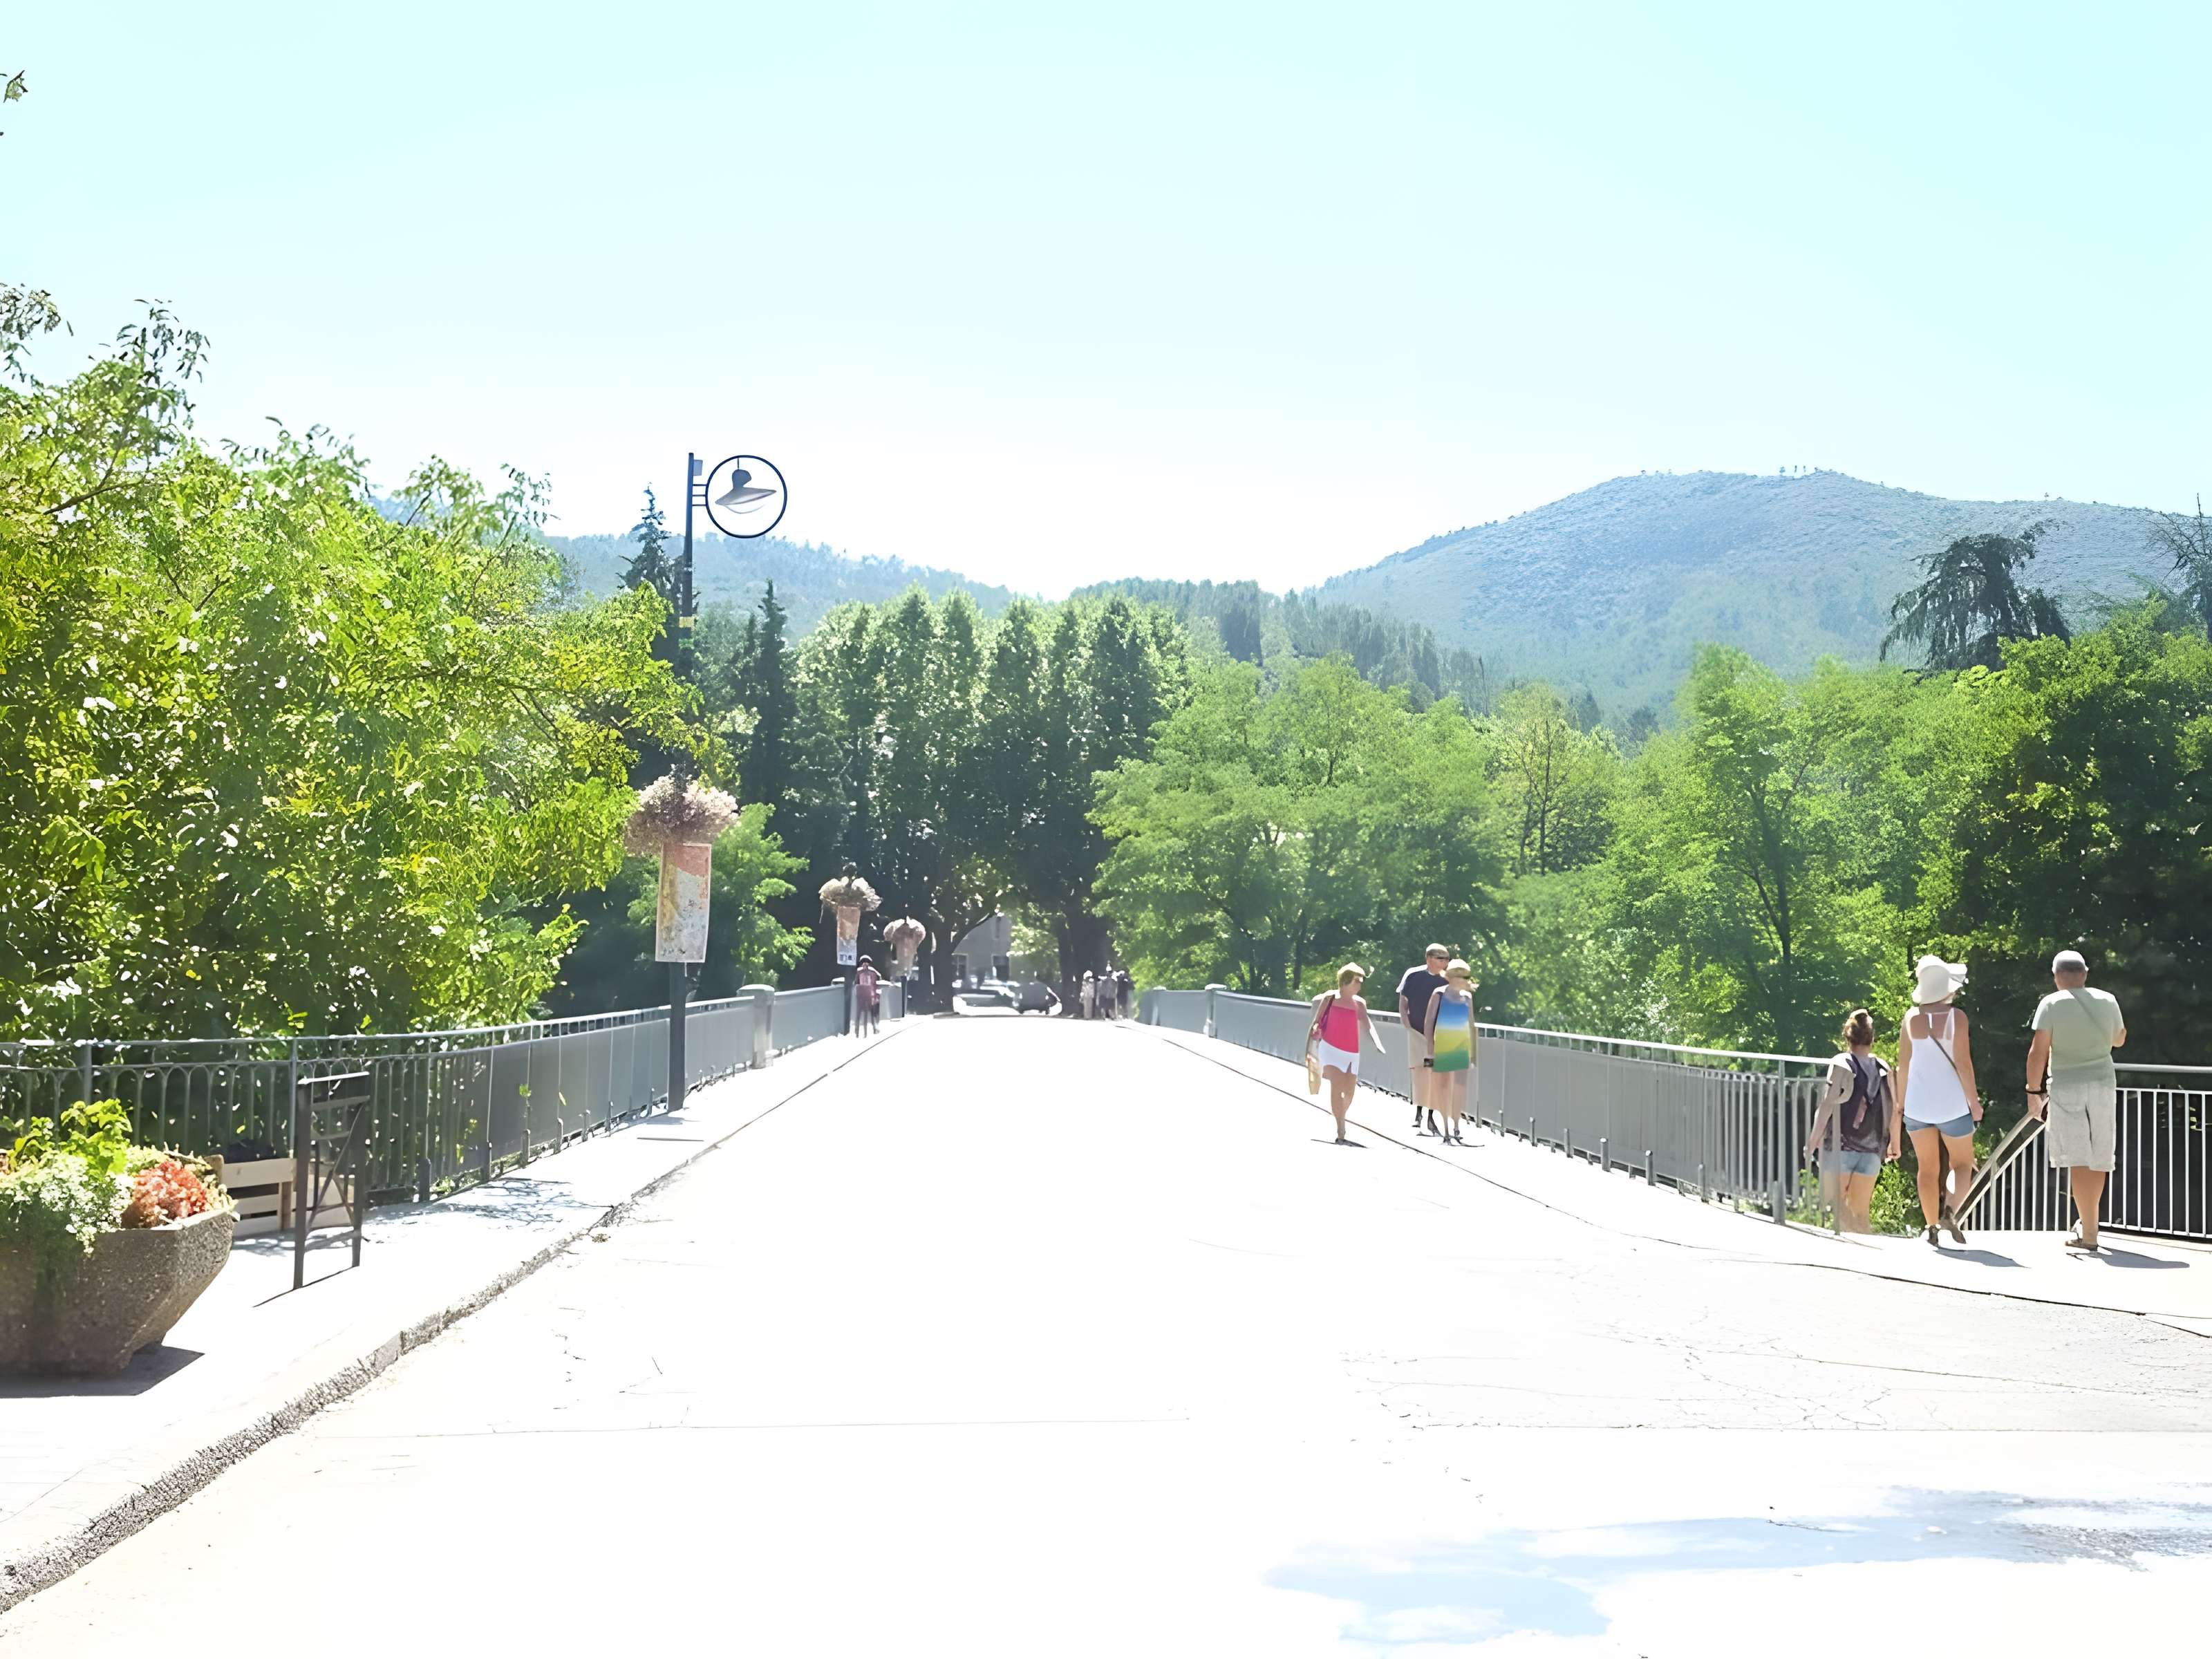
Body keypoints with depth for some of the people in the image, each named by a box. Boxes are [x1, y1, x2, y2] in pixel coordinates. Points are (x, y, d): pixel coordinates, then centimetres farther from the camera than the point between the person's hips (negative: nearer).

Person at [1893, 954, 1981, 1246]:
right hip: (1952, 1102, -3)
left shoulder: (1912, 1017, 0)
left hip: (1918, 1103, 3)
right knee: (1962, 1164, 10)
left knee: (1928, 1168, 11)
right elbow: (1963, 1063, -12)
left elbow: (1903, 1064, 4)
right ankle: (1950, 1210, -14)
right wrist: (1974, 1101, -3)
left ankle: (1932, 1227, 8)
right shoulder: (1956, 1017, -10)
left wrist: (1901, 1102, 14)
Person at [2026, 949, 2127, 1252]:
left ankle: (2088, 1234, -11)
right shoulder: (2108, 1001, 5)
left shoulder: (2052, 1004, -7)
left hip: (2066, 1088, -4)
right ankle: (2087, 1222, 27)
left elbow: (2038, 1052, -10)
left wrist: (2034, 1091, -3)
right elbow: (2119, 1040, 22)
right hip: (2103, 1084, 4)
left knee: (2078, 1159, -6)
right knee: (2097, 1159, 13)